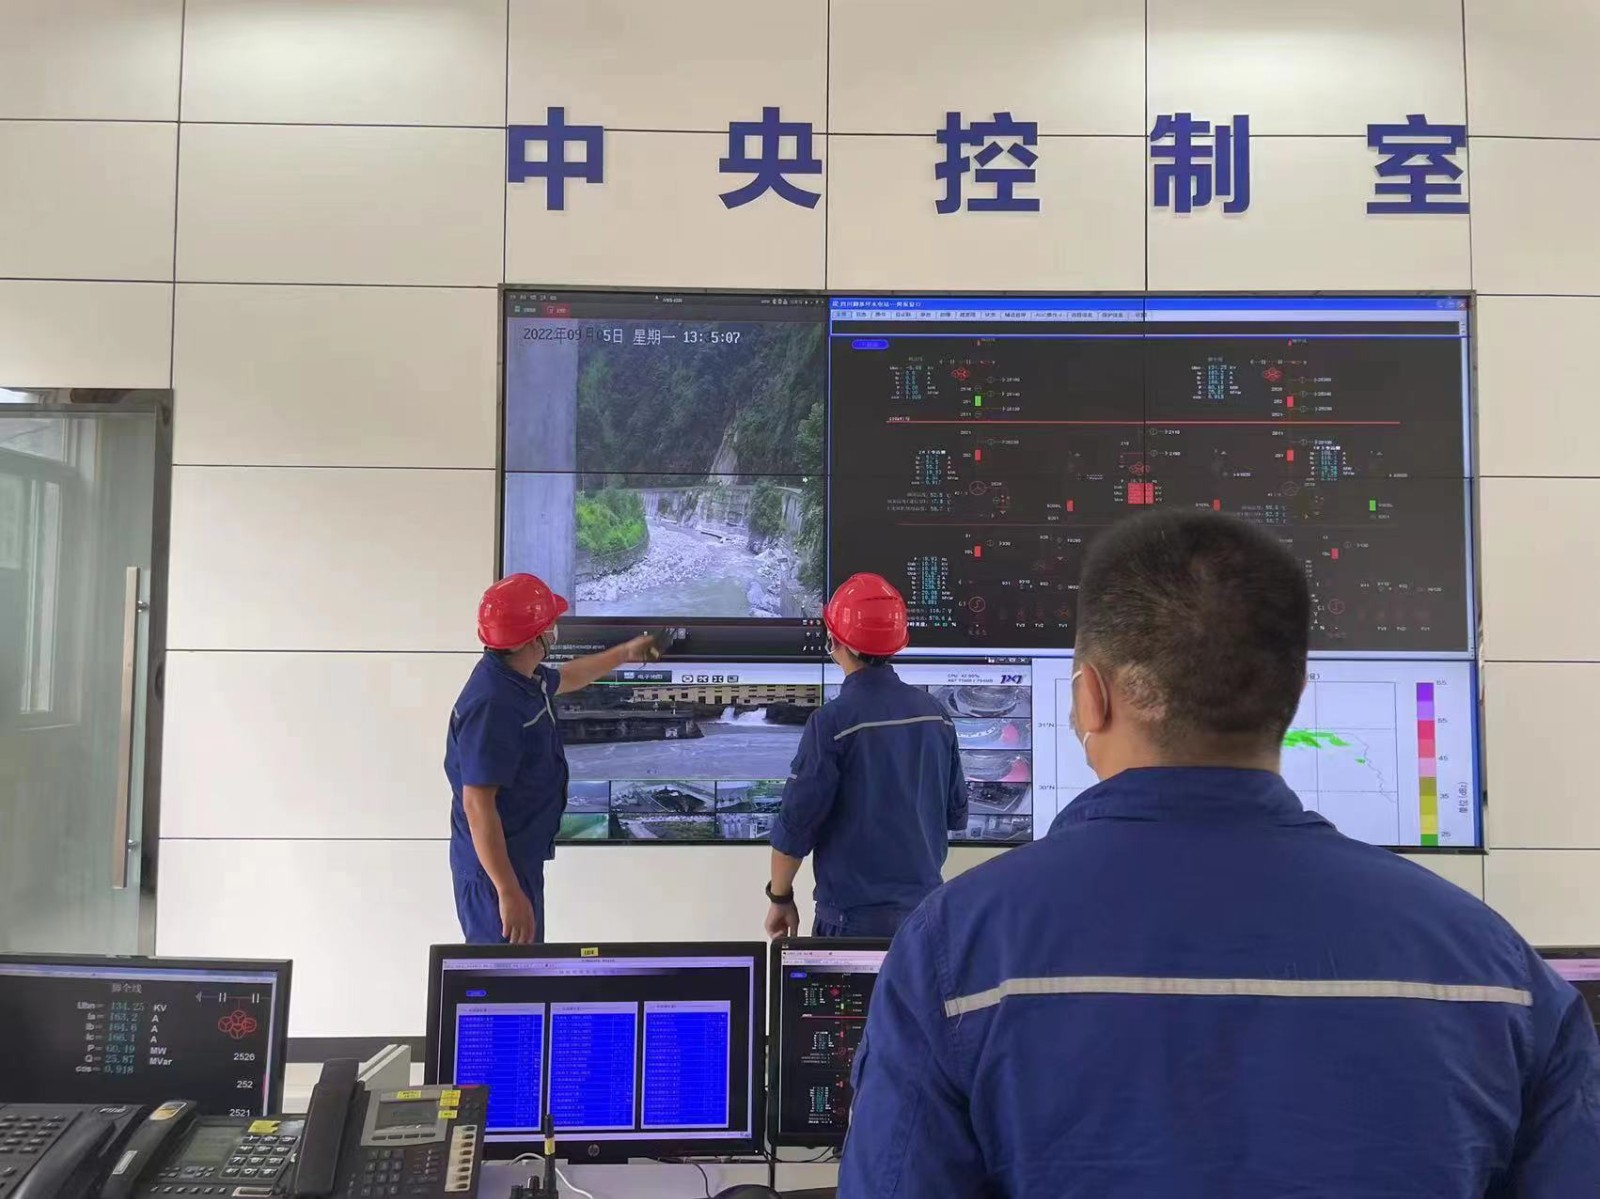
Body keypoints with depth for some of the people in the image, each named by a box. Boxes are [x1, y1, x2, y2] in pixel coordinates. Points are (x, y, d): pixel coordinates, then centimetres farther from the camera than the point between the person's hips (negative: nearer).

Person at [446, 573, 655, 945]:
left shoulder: (525, 678, 3)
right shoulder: (493, 705, -28)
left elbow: (563, 678, 29)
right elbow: (477, 805, -30)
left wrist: (625, 653, 40)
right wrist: (508, 893, -31)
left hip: (523, 857, 10)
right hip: (497, 868, -10)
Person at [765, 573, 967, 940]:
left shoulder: (833, 721, -16)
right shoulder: (934, 712, 0)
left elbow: (796, 822, -14)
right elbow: (956, 813, 9)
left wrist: (780, 898, 0)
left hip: (855, 915, -5)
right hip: (927, 907, 5)